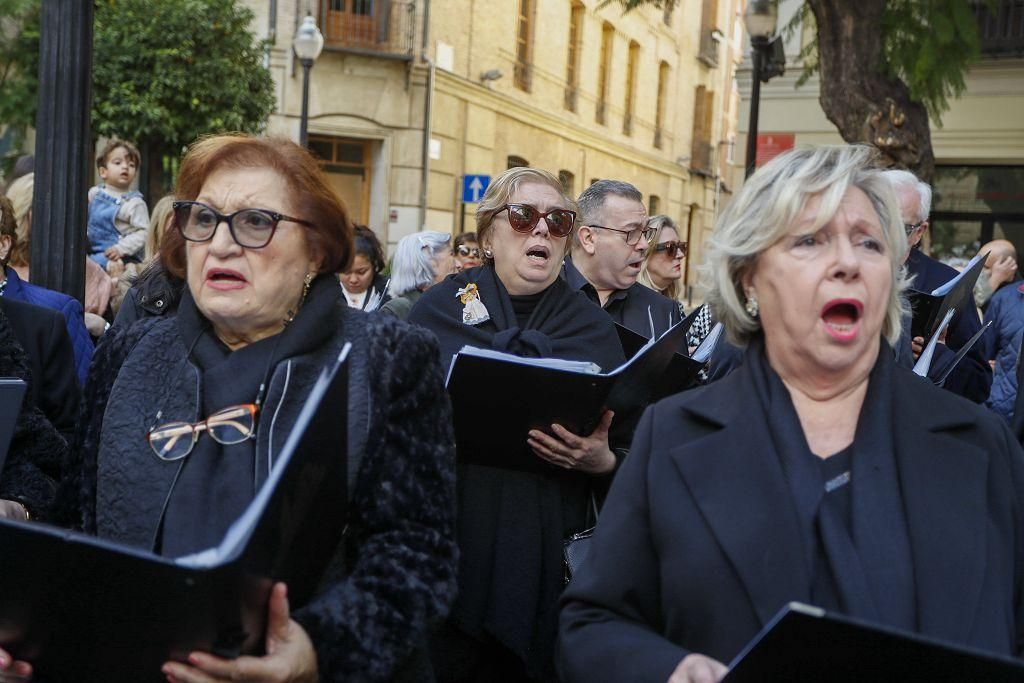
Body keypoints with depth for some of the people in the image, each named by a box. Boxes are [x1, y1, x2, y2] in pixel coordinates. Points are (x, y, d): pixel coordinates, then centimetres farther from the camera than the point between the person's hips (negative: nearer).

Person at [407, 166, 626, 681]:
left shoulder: (595, 329, 7)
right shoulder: (438, 309, 5)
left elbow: (630, 466, 7)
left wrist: (601, 462, -13)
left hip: (550, 559, 1)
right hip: (447, 544, -1)